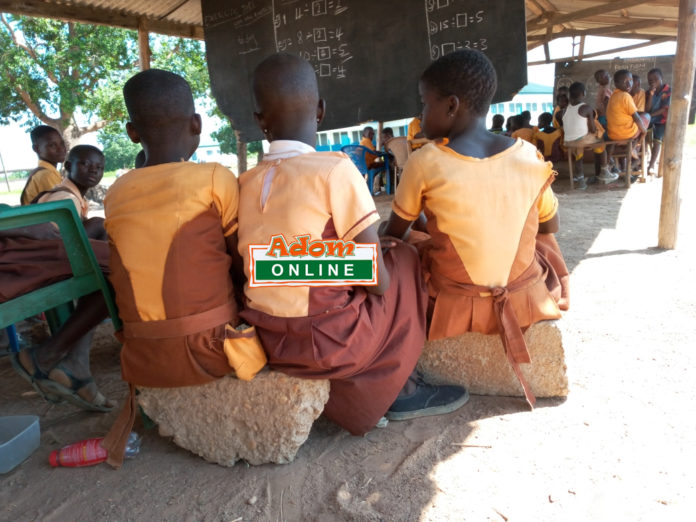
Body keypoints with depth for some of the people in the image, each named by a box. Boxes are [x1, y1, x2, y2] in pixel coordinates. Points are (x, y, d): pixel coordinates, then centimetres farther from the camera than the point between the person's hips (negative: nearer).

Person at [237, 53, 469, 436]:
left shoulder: (244, 184, 1)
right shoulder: (336, 170, -15)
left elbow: (250, 269, 10)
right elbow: (377, 281, -15)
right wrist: (382, 249, 9)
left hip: (268, 340, 6)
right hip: (329, 342, -5)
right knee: (405, 258, 13)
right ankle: (397, 390, 21)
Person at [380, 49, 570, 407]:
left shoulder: (424, 165, -16)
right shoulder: (530, 157, -7)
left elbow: (393, 234, -2)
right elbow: (550, 227, 8)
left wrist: (385, 232, 22)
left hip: (453, 311, -3)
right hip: (528, 302, 4)